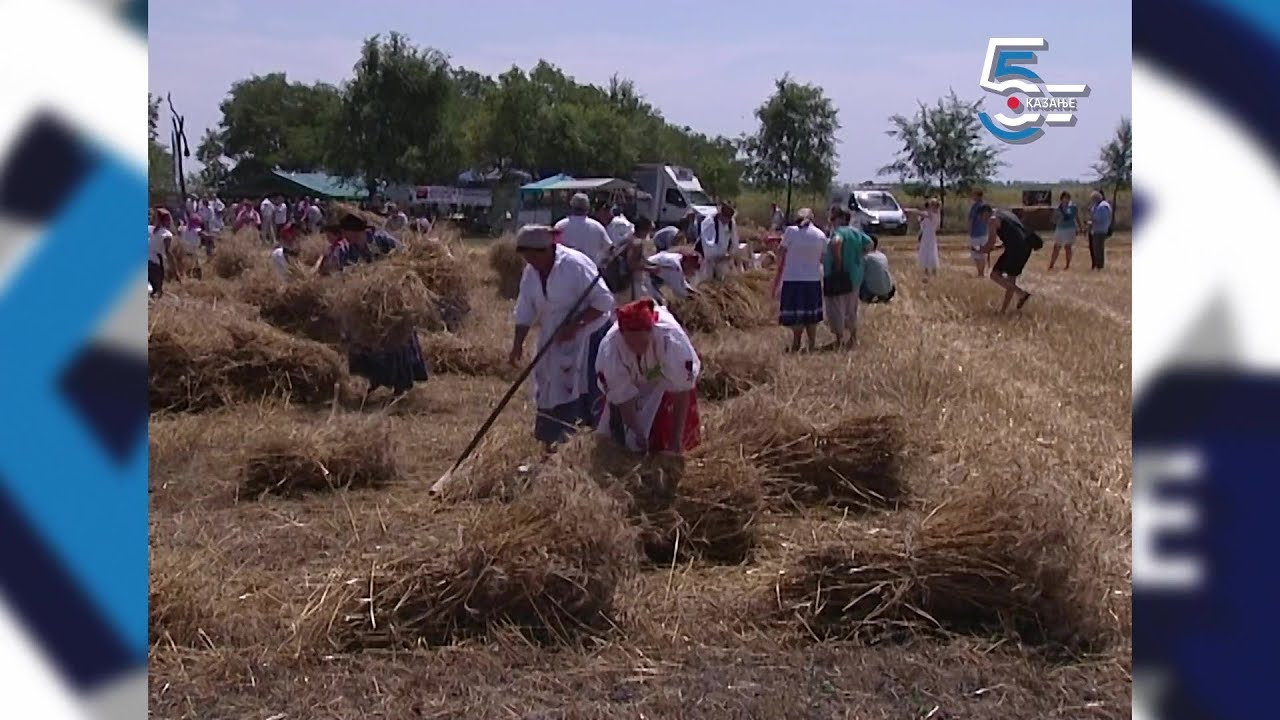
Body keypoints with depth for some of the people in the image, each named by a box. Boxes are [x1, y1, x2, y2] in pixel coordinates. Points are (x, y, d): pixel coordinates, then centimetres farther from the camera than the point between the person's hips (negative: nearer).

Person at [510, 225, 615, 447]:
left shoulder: (576, 265, -23)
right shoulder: (531, 272, -1)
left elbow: (604, 301, -22)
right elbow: (525, 312, 6)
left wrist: (574, 326, -27)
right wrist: (517, 345, -2)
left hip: (587, 338, -7)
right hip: (553, 341, 7)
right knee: (549, 392, 9)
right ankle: (550, 443, 21)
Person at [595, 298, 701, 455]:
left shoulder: (673, 340, -45)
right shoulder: (609, 350, -39)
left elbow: (681, 392, -33)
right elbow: (624, 398, -26)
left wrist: (676, 440, -30)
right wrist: (637, 434, -26)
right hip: (633, 381, 1)